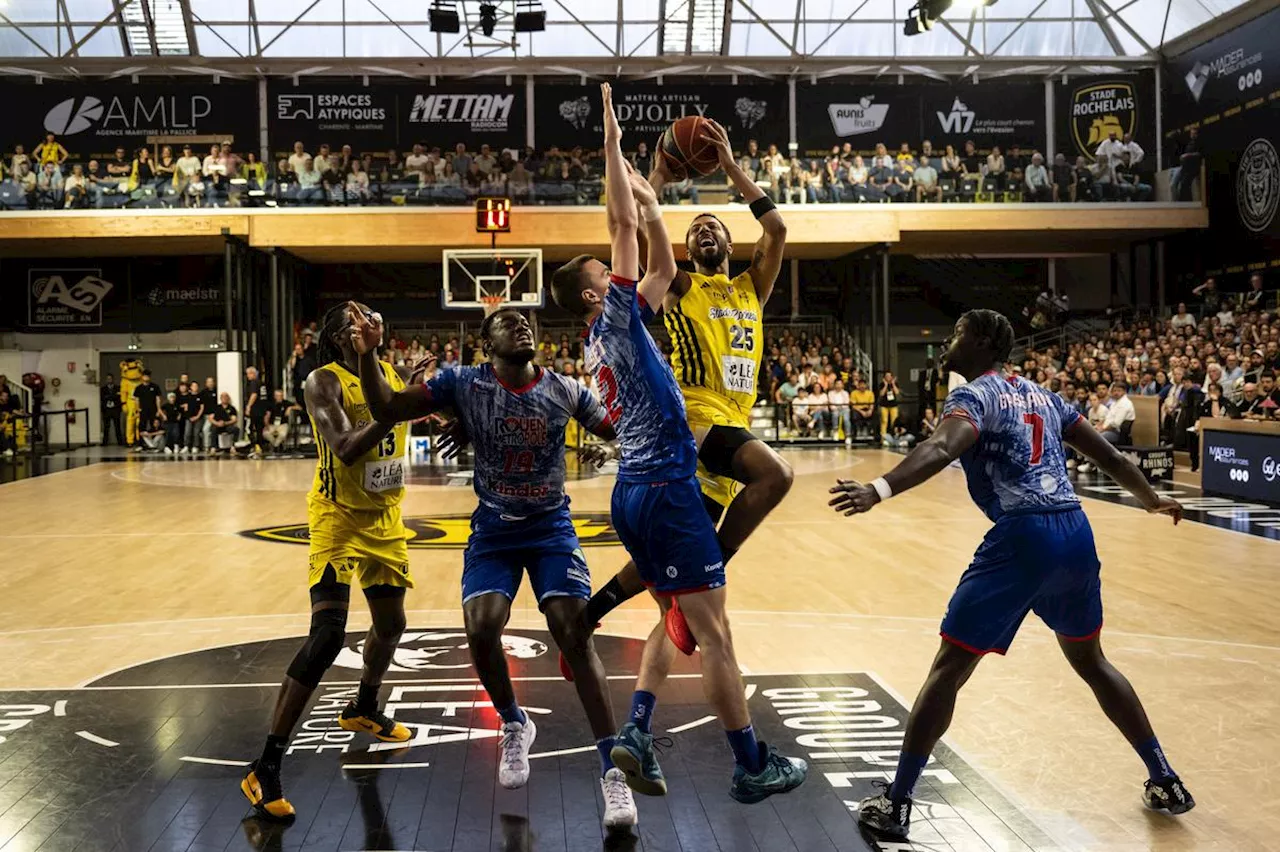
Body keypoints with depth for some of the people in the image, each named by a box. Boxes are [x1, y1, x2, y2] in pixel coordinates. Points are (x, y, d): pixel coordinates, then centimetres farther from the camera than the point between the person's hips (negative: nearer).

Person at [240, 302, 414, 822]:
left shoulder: (391, 374, 4)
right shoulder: (324, 382, -16)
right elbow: (345, 448, -30)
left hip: (385, 516, 7)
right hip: (339, 516, -7)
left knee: (391, 621, 20)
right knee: (328, 633, -19)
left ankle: (363, 709, 49)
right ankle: (265, 770, -13)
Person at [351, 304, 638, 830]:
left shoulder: (566, 390, -4)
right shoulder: (462, 384, -8)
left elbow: (621, 431, 7)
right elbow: (386, 411, -11)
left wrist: (607, 447, -15)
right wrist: (367, 354, -25)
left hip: (552, 527, 0)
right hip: (492, 530, 0)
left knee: (574, 633, -15)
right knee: (480, 631, -18)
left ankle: (611, 768, -9)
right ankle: (514, 725, 14)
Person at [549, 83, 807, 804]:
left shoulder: (605, 336, 16)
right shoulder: (616, 317, -6)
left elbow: (665, 269, 24)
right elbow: (622, 224, -10)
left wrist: (652, 205, 23)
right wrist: (613, 142, -5)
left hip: (637, 491, 10)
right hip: (667, 489, -10)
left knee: (676, 620, 16)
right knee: (715, 631, -4)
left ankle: (638, 732, 5)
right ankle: (753, 765, 3)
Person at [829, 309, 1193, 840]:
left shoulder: (974, 395, 0)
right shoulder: (1042, 396, 21)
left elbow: (941, 448, -22)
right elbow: (1109, 457, 26)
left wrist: (878, 490, -37)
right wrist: (1151, 501, 43)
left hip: (1022, 538, -7)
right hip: (1076, 533, 7)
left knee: (949, 668, -1)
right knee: (1090, 661, 28)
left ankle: (895, 802, -1)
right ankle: (1165, 781, 33)